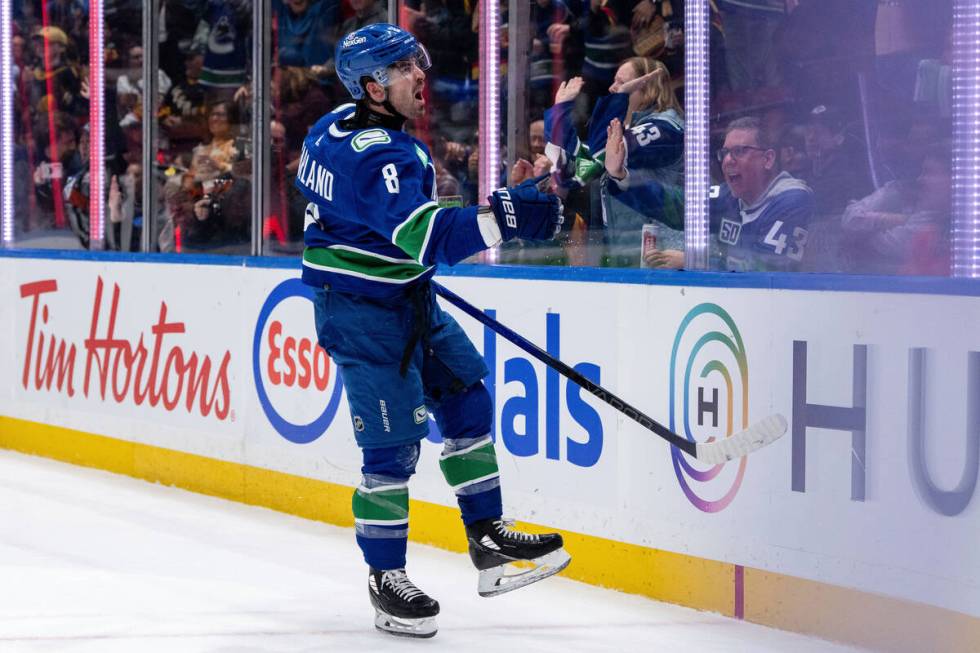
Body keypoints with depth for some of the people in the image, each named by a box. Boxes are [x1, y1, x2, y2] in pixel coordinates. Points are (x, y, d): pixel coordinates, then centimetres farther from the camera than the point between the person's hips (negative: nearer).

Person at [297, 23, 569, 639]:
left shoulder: (337, 127, 5)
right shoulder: (377, 156, -26)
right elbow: (426, 236, -38)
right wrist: (504, 217, -44)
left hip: (407, 300, 11)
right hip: (363, 315, -11)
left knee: (466, 399, 12)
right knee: (394, 442, -6)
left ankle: (489, 541, 20)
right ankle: (385, 577, 8)